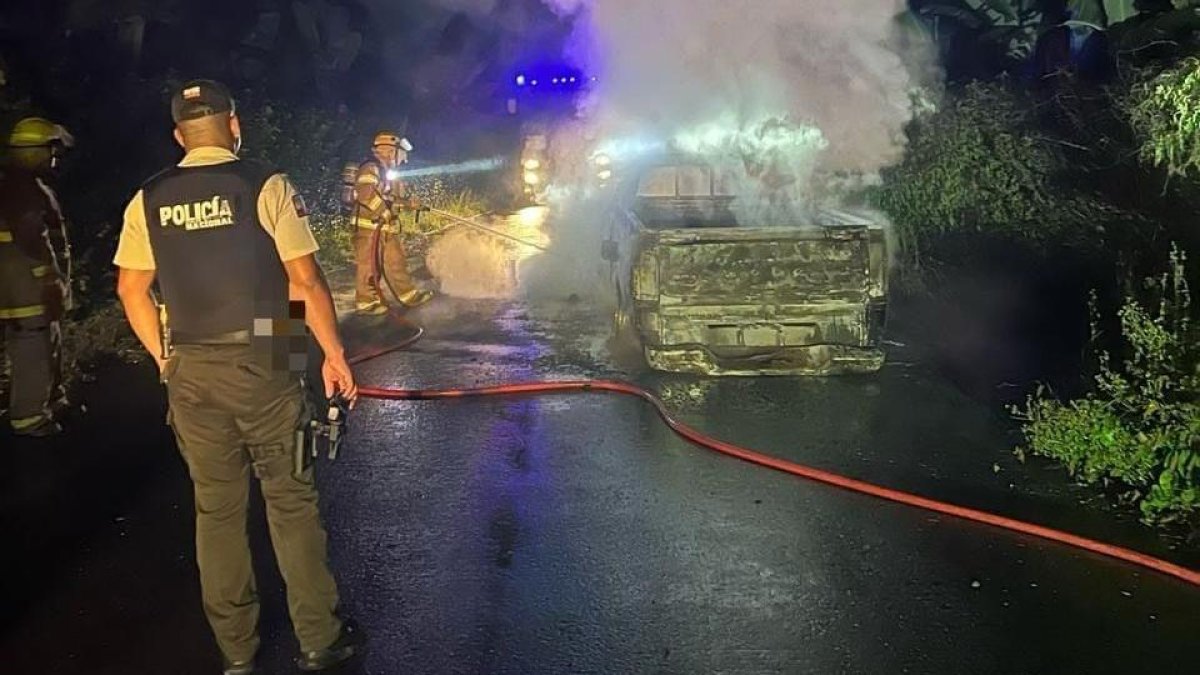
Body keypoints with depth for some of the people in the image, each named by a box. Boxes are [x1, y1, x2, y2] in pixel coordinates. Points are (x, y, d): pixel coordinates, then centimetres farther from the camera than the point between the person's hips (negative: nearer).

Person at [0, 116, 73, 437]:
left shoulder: (26, 185, 15)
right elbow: (32, 240, -25)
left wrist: (54, 279, 21)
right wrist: (52, 280, -18)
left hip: (32, 287, 11)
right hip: (27, 288, -11)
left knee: (48, 348, 22)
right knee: (32, 354, -4)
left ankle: (52, 404, 35)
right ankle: (29, 419, 4)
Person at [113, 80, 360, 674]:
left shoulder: (149, 200, 7)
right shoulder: (266, 185, -6)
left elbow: (131, 289, 10)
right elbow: (306, 280, -8)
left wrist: (166, 361, 18)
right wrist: (335, 356, -1)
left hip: (189, 373, 4)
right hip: (261, 366, -4)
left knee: (216, 508, 12)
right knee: (290, 501, 6)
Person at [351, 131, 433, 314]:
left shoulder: (388, 173, 18)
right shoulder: (370, 169, -13)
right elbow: (366, 194, -26)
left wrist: (409, 203, 6)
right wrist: (385, 212, -21)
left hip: (387, 227, 10)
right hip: (369, 225, -10)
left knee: (396, 261, 14)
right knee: (369, 265, -4)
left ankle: (408, 294, 22)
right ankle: (367, 301, 4)